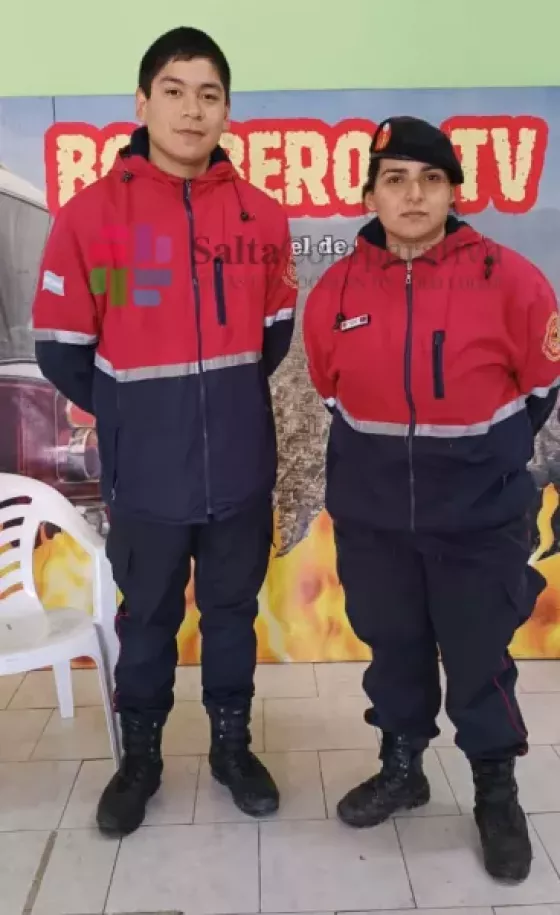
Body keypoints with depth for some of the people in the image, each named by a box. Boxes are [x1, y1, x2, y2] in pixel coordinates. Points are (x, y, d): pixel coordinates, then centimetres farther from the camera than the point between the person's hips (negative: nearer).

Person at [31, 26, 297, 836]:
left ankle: (232, 744, 38)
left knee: (233, 611, 17)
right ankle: (141, 755, 37)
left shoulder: (264, 216, 0)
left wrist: (222, 398, 11)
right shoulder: (91, 214, -8)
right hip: (146, 473, -2)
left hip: (242, 468, 2)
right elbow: (62, 351, -3)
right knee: (148, 620, 15)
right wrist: (133, 414, 5)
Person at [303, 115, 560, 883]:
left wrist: (482, 455, 9)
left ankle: (497, 793, 33)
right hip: (373, 516, 3)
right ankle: (402, 767, 40)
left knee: (479, 656, 8)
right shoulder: (336, 289, -3)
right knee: (393, 645, 17)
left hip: (480, 516, -2)